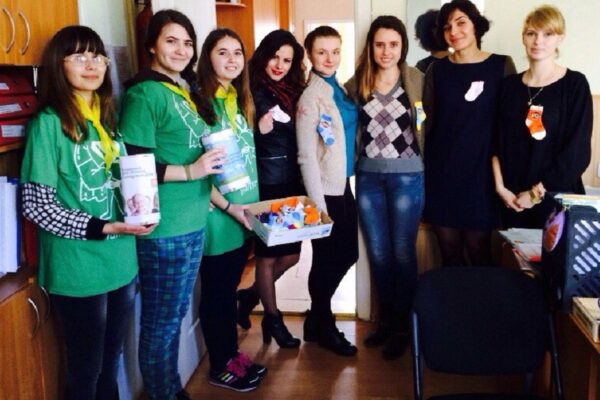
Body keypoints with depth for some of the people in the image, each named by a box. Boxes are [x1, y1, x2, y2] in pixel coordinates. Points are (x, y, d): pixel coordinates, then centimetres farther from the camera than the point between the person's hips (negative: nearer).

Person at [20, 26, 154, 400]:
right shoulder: (49, 122, -12)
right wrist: (102, 228, -21)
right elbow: (36, 205, -14)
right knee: (86, 368, 10)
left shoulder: (107, 118, 8)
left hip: (121, 262, 6)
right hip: (78, 269, -6)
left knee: (111, 362, 20)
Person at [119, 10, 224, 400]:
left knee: (176, 316, 19)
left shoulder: (183, 91, 13)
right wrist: (191, 171, -19)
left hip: (193, 223, 9)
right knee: (161, 323, 6)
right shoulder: (145, 93, -12)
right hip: (164, 229, -8)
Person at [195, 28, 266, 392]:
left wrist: (252, 201, 12)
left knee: (231, 287, 18)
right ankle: (220, 366, 22)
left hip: (245, 209, 7)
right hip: (217, 213, -7)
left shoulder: (242, 100, 11)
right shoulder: (198, 101, -12)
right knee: (216, 291, 7)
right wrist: (227, 205, -19)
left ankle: (233, 354, 32)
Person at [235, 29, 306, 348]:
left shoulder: (294, 92, 10)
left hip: (292, 183, 6)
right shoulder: (251, 91, -7)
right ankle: (273, 318, 25)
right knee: (268, 256, 7)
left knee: (291, 254, 11)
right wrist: (259, 129, -24)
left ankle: (250, 296, 34)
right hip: (264, 185, -6)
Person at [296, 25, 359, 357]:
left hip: (343, 186, 8)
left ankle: (318, 317, 34)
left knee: (347, 254, 15)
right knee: (327, 260, 6)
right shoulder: (311, 97, -15)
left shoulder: (339, 88, 8)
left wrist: (347, 180, 10)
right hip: (325, 191, -8)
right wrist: (318, 205, -17)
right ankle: (322, 327, 27)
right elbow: (307, 156, -16)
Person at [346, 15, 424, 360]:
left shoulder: (417, 80, -3)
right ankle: (386, 319, 28)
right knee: (378, 253, 11)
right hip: (369, 177, 3)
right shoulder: (357, 83, 5)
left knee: (403, 253, 4)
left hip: (407, 176, -3)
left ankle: (403, 326, 19)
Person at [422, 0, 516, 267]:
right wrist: (423, 171, 1)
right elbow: (427, 122, 8)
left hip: (481, 172, -2)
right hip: (442, 172, 2)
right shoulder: (437, 70, 6)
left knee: (479, 255, 4)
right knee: (449, 255, 9)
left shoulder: (501, 65, 1)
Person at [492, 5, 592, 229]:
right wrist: (500, 186, -7)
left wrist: (536, 192, -11)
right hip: (513, 200, 3)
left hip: (557, 199, -3)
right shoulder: (510, 85, 6)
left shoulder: (575, 84, -4)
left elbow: (577, 151, -9)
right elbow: (497, 141, 5)